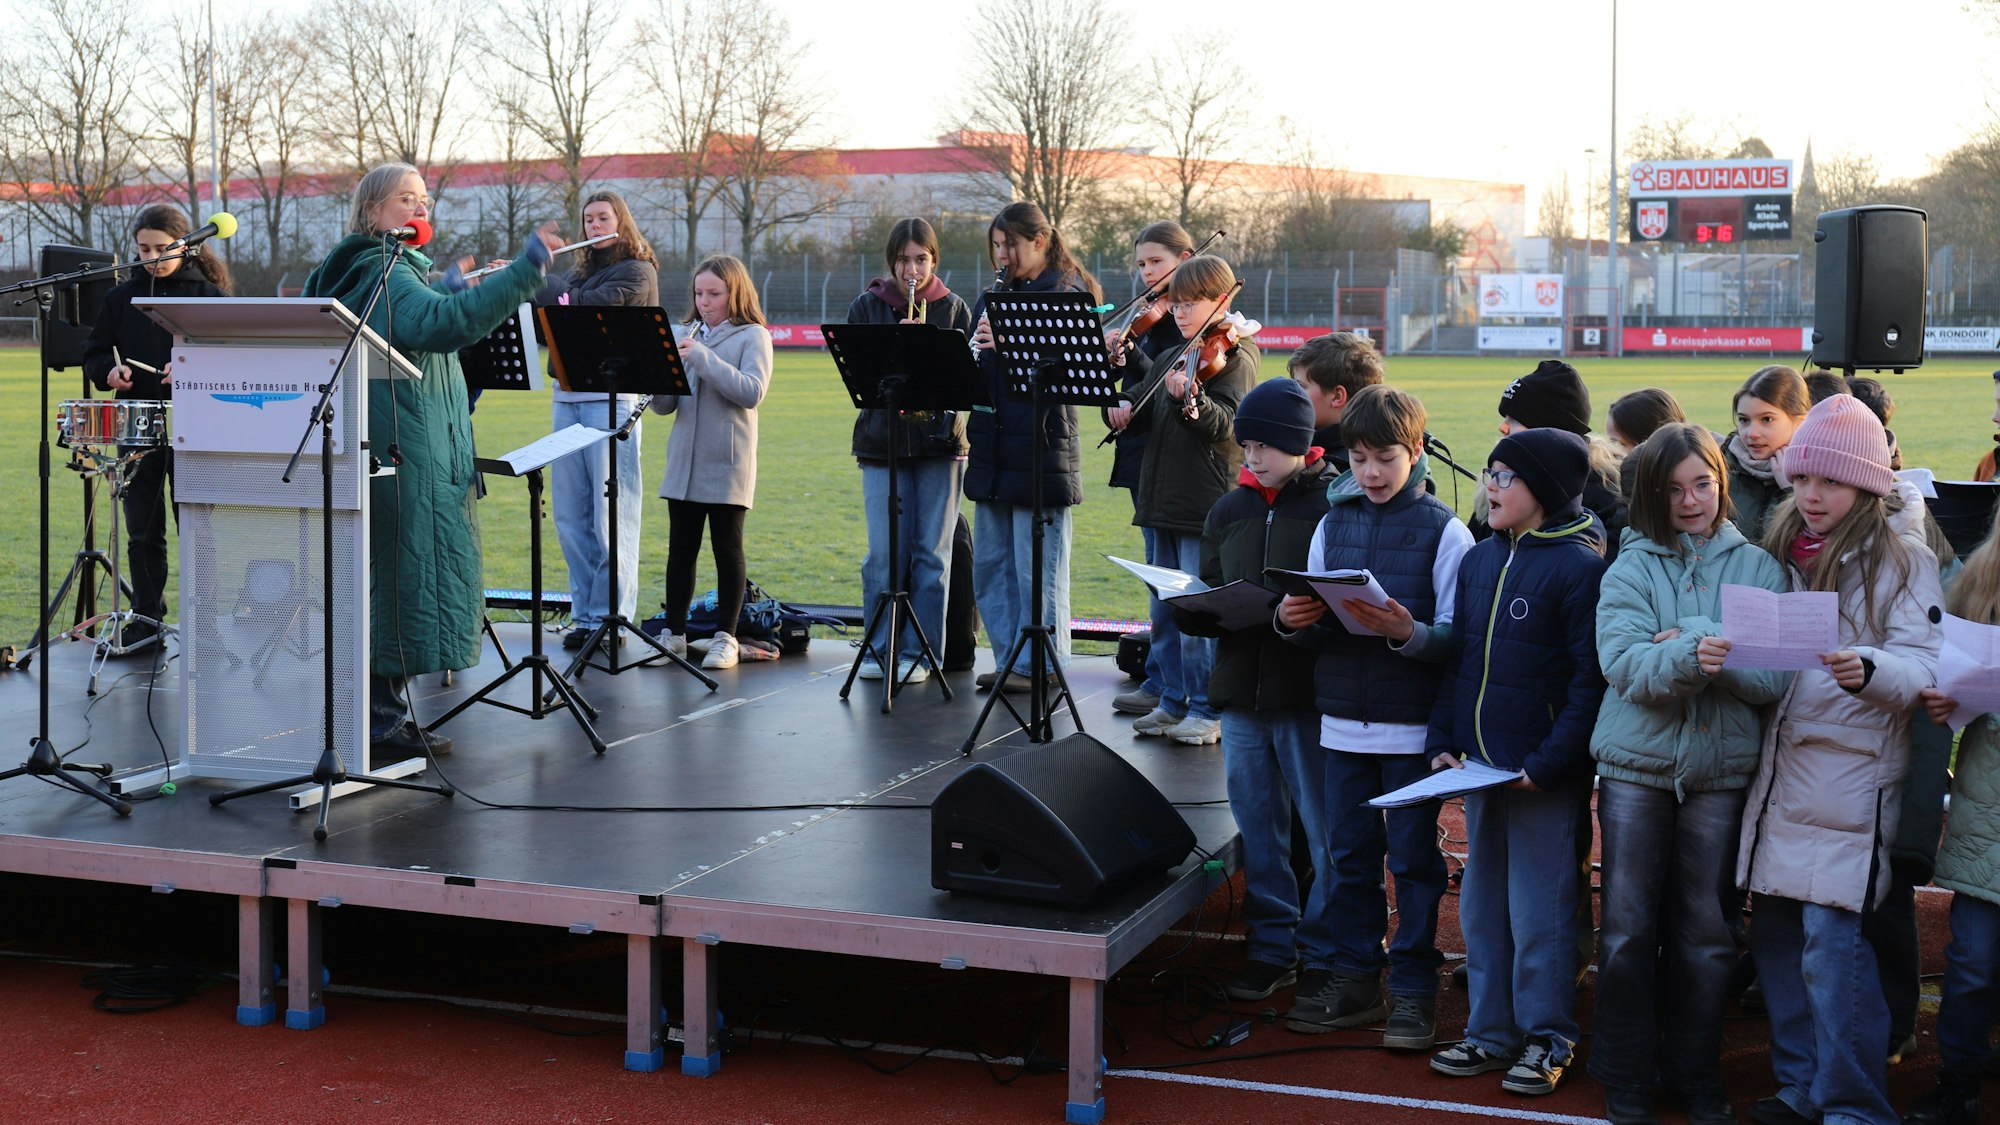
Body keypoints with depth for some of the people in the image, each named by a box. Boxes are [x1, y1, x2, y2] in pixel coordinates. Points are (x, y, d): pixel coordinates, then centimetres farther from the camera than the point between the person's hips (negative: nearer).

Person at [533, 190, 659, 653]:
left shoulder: (637, 272, -1)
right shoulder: (578, 271, 19)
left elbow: (585, 308, -14)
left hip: (612, 400, -7)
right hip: (567, 399, 7)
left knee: (611, 516, -4)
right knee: (571, 516, 6)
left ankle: (610, 617, 0)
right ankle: (584, 613, 12)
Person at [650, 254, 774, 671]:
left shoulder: (753, 336, -2)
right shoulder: (686, 335, 12)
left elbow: (752, 392, -18)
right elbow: (664, 405, 9)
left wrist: (701, 357, -22)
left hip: (727, 464, -5)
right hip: (684, 463, 5)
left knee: (727, 548, 1)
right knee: (681, 547, 7)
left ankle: (725, 638, 7)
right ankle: (674, 633, 15)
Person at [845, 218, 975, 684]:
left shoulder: (953, 309, 7)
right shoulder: (867, 307, 7)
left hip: (939, 442, 0)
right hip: (881, 440, 0)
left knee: (932, 554, 0)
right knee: (884, 553, -1)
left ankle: (918, 653, 8)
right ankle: (878, 648, 12)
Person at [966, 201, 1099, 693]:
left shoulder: (1067, 293, -5)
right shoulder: (995, 295, 16)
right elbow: (973, 363, 16)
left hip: (1041, 445, -8)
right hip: (993, 447, 8)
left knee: (1038, 568, -3)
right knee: (991, 563, 11)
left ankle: (1041, 663, 6)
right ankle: (1010, 658, 20)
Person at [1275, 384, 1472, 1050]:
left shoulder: (1444, 532, -5)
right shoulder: (1333, 524, 8)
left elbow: (1459, 637, -10)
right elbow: (1314, 627, 12)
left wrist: (1408, 632, -27)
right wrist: (1293, 621, -10)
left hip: (1413, 726, -4)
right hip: (1342, 719, 4)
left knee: (1413, 858, 4)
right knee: (1347, 856, 11)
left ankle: (1413, 988, 14)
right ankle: (1353, 977, 23)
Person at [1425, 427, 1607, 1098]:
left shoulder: (1578, 566, -11)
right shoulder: (1478, 562, 11)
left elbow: (1590, 677, -14)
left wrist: (1548, 762, -19)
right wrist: (1443, 740, 6)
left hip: (1545, 774, -7)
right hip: (1479, 765, 7)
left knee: (1539, 913, 1)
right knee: (1482, 905, 13)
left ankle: (1546, 1039, 15)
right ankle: (1490, 1033, 24)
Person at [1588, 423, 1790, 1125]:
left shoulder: (1758, 568, 3)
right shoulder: (1631, 569, 1)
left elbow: (1779, 677, -7)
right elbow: (1624, 665, -15)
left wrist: (1706, 654, -22)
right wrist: (1689, 657, -33)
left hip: (1722, 770, 1)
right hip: (1636, 762, 0)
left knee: (1705, 931, 8)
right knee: (1629, 928, 4)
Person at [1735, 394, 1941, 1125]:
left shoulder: (1902, 561, -3)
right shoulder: (1778, 550, 13)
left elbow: (1921, 666, -13)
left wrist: (1867, 669, -33)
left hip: (1849, 776, -6)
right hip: (1777, 767, 6)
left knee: (1831, 942, -10)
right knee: (1775, 935, 10)